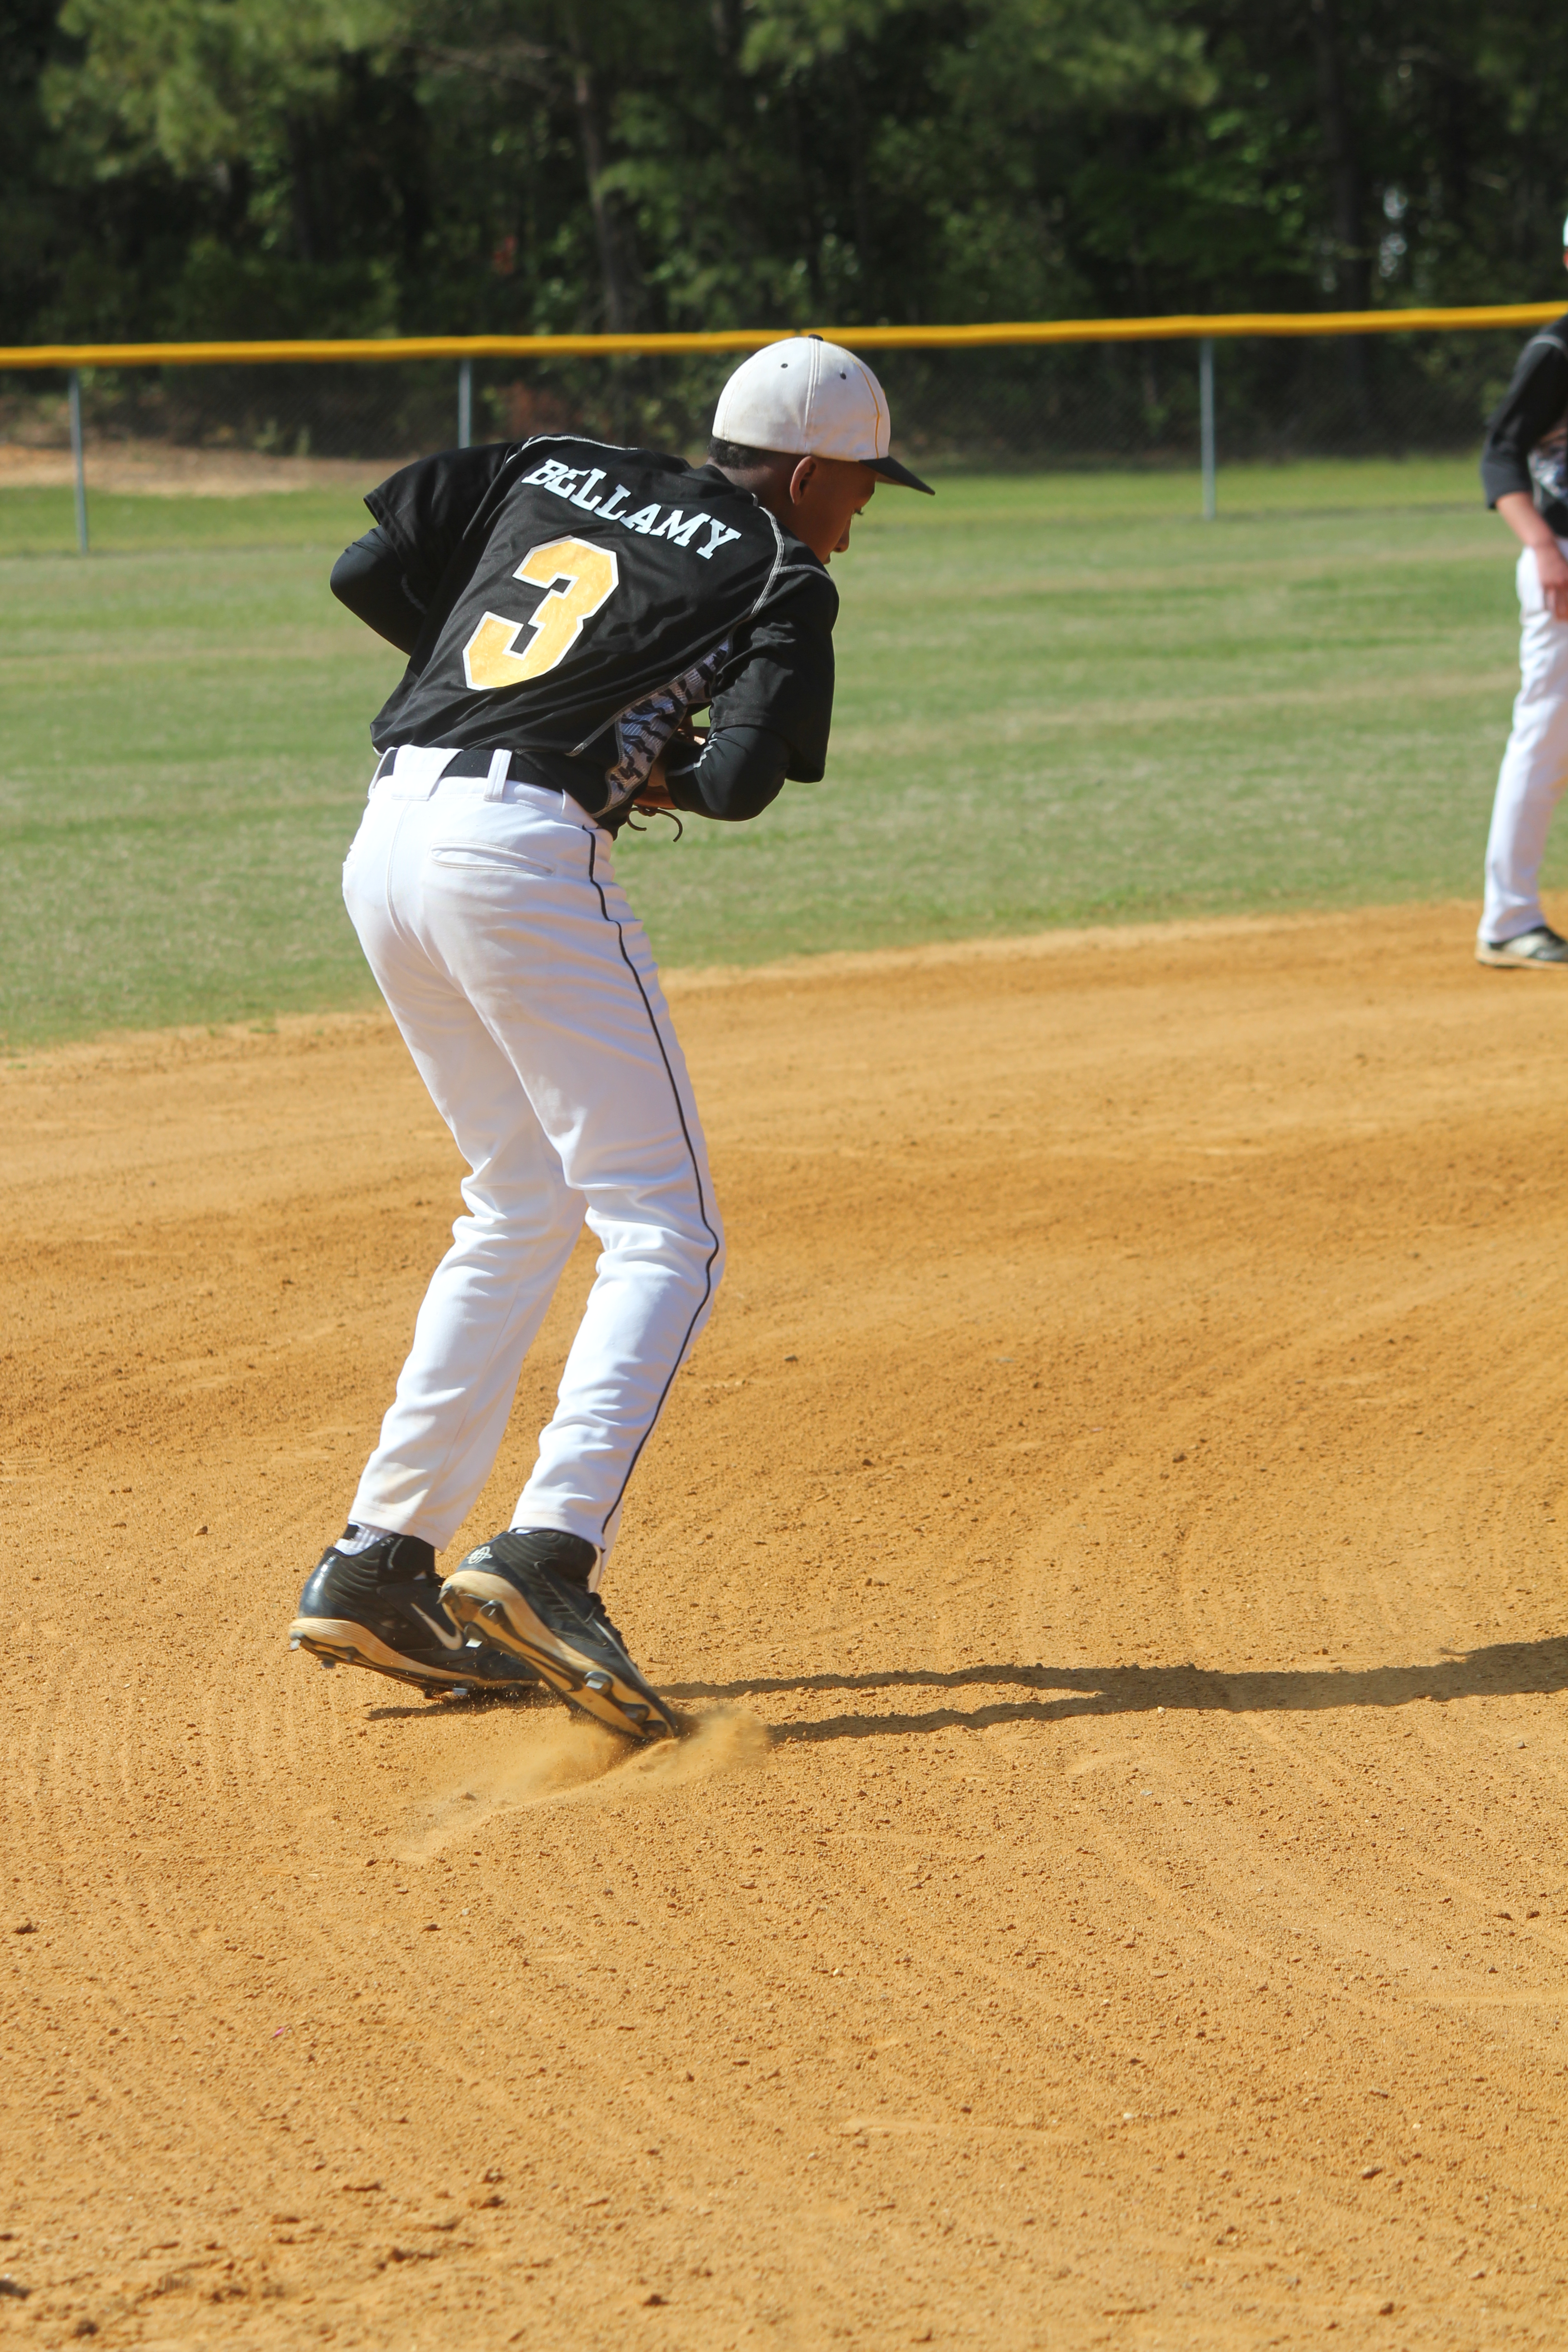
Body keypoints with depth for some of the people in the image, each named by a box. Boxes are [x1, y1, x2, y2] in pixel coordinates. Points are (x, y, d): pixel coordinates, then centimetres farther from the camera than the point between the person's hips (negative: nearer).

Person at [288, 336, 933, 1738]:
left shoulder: (549, 471, 20)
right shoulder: (780, 579, 3)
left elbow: (366, 575, 17)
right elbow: (740, 781, -11)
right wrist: (666, 770, 11)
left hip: (389, 845, 8)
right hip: (524, 855, -8)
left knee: (523, 1206, 21)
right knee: (663, 1233, -3)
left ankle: (378, 1567, 16)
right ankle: (547, 1556, -23)